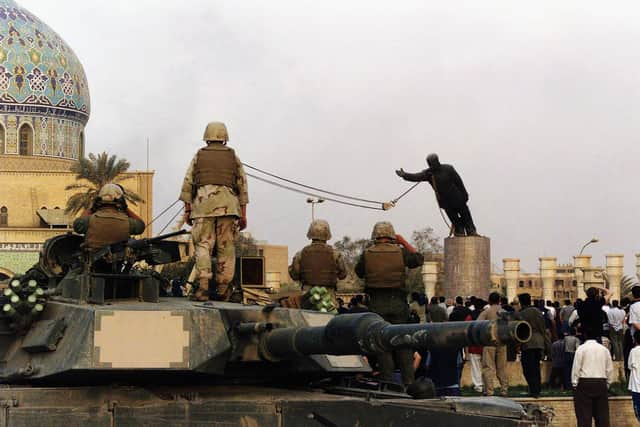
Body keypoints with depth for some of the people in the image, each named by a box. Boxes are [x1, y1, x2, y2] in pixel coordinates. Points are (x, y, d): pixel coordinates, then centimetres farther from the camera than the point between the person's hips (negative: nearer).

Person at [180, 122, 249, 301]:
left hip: (203, 204, 0)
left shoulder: (199, 156, 14)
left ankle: (203, 287, -18)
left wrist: (187, 209, 10)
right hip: (228, 206, 1)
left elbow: (187, 184, 8)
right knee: (226, 248, 4)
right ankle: (223, 290, 2)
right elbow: (242, 186, 10)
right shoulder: (233, 157, 15)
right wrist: (243, 215, 10)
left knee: (203, 246, -4)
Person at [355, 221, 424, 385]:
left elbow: (359, 272, 12)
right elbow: (419, 259, 14)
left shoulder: (367, 254, -2)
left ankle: (387, 382, 5)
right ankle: (408, 381, 8)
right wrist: (404, 242, 19)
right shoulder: (400, 251, -2)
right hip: (398, 303, 1)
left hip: (377, 304, -1)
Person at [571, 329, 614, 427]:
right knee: (602, 415, 6)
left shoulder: (581, 349, -3)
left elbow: (576, 368, -5)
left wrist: (574, 384, 3)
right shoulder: (604, 349, 8)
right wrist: (607, 384, 18)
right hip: (601, 383, 3)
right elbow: (610, 370, 9)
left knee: (584, 415, -4)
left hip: (585, 383, -3)